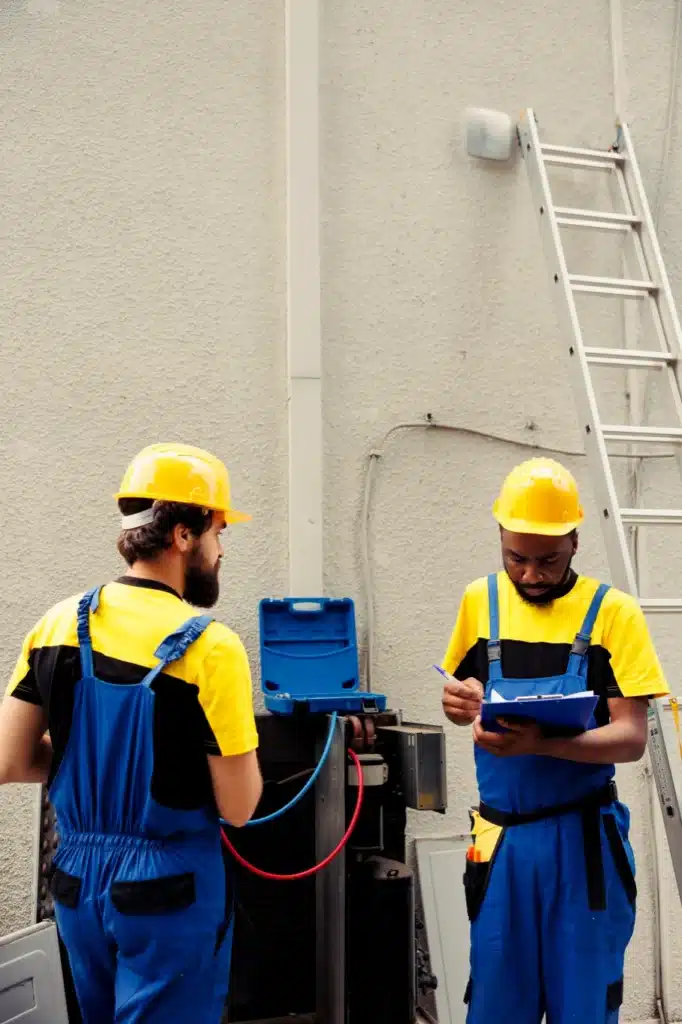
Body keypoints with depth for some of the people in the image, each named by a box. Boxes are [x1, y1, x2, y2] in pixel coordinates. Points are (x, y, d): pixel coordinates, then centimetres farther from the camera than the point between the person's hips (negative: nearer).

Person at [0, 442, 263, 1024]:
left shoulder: (60, 623, -4)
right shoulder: (210, 646, -20)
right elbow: (238, 807, -15)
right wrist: (236, 743, 3)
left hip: (77, 880, 6)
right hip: (168, 890, -5)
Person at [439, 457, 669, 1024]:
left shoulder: (613, 612, -8)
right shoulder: (480, 601, 3)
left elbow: (632, 738, -12)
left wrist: (542, 745, -28)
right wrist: (461, 704, -9)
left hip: (582, 838, -2)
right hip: (502, 837, 3)